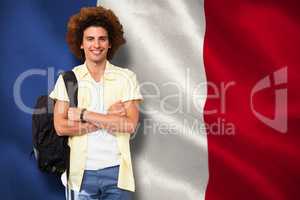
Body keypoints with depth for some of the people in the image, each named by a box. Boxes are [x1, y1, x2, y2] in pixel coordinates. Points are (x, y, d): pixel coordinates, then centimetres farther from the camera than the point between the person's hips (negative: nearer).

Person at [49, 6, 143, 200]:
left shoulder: (126, 77, 0)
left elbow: (130, 124, -9)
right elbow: (60, 127, -7)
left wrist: (84, 114, -10)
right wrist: (108, 118, -11)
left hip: (117, 171, 0)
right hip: (81, 172, 0)